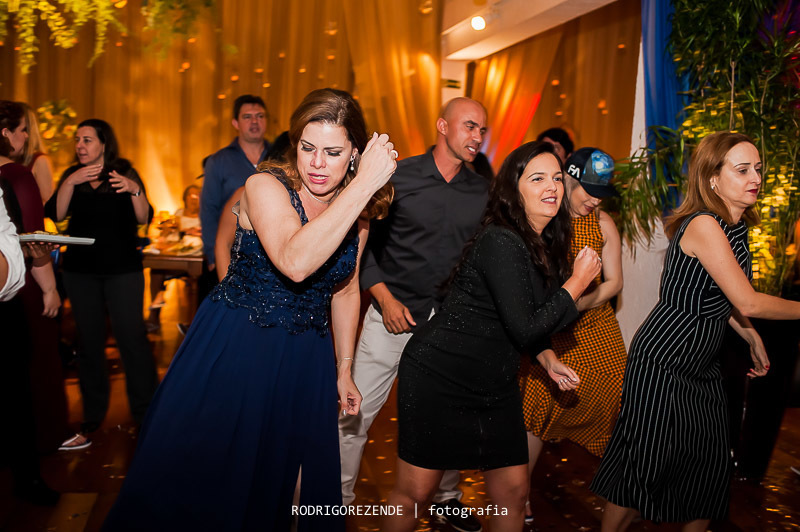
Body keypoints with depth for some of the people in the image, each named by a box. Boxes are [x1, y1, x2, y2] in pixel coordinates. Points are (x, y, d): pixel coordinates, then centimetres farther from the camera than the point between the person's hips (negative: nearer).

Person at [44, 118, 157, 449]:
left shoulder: (124, 173, 2)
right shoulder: (71, 176, 11)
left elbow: (144, 218, -9)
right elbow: (56, 215, -4)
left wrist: (135, 190, -26)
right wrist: (71, 182, -16)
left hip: (122, 268, -3)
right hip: (80, 270, 4)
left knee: (131, 336, -9)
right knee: (89, 342, 8)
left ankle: (146, 415, 0)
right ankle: (92, 420, 18)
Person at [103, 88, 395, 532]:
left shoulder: (358, 212, 0)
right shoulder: (266, 185, -17)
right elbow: (295, 261, -37)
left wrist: (344, 369, 13)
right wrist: (365, 183, -35)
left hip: (305, 360, 5)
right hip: (233, 348, -4)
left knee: (284, 477, 17)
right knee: (197, 481, 6)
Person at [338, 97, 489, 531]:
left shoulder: (483, 192, 4)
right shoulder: (398, 176, -5)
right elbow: (364, 243, -3)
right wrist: (386, 299, -9)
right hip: (393, 313, -3)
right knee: (356, 412, 1)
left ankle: (448, 496, 34)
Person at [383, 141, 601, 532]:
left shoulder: (545, 244, 7)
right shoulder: (500, 242, -20)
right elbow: (523, 327, -22)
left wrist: (549, 360, 6)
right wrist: (578, 282, -13)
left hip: (496, 386, 9)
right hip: (439, 378, -8)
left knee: (513, 491, 11)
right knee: (415, 492, 3)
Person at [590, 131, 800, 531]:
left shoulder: (735, 228, 8)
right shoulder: (703, 225, -21)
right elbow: (748, 303, -21)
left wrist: (753, 339, 14)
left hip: (702, 366, 9)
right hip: (663, 363, -9)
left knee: (711, 461, 15)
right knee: (645, 464, 0)